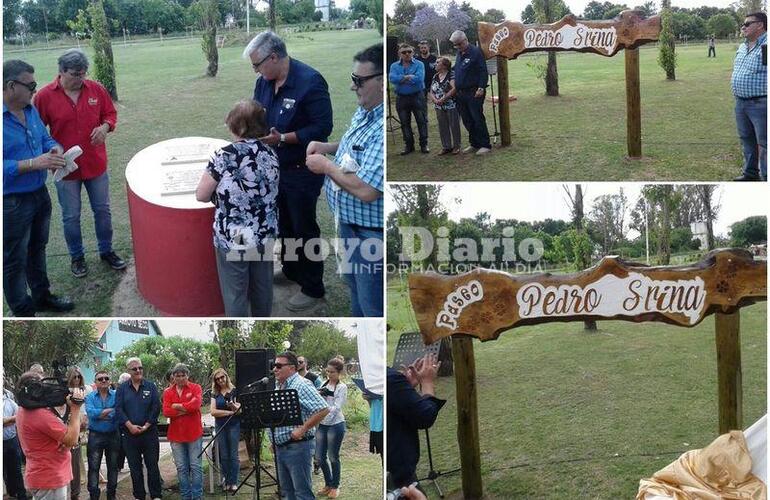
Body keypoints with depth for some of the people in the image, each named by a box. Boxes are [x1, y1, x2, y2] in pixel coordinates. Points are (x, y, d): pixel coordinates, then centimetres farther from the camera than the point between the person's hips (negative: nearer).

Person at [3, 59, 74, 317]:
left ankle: (41, 296, 42)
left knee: (37, 249, 24)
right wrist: (34, 163, -30)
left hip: (40, 194, 8)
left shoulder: (31, 110, 2)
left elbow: (46, 138, 14)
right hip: (12, 203, -8)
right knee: (15, 261, 7)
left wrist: (56, 149, -8)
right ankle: (23, 312, 19)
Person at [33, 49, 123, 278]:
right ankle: (77, 256, 28)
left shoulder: (96, 89, -5)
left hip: (96, 164, 2)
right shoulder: (44, 96, -11)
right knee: (71, 217, 10)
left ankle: (106, 251, 32)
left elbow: (110, 113, 8)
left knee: (103, 211, 14)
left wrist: (105, 126, -13)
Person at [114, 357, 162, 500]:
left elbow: (156, 407, -2)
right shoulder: (122, 388, 5)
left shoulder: (150, 386, 4)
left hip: (149, 432, -1)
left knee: (152, 465, 2)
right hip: (130, 433, 1)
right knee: (135, 467, 7)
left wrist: (146, 426, -10)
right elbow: (118, 409, -2)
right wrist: (130, 426, -13)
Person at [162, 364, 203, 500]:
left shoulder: (196, 388, 1)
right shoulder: (168, 392, 7)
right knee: (181, 468, 7)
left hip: (194, 433, -2)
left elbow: (195, 404, -17)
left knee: (196, 467, 0)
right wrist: (187, 409, -11)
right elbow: (166, 412, -7)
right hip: (176, 435, 2)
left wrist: (177, 406, -8)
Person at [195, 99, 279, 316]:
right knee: (262, 287, 21)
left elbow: (201, 195, -8)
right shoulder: (270, 154, -1)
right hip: (265, 236, 5)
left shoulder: (224, 156, -16)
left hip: (233, 239, -5)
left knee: (235, 293, 10)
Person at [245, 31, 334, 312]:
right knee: (282, 223, 21)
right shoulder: (265, 81, 1)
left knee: (304, 228, 3)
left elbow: (323, 127, -24)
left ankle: (313, 288, 16)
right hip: (275, 167, 7)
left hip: (302, 172, -7)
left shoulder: (310, 82, -23)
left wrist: (282, 138, -29)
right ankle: (290, 270, 40)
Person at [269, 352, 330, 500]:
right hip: (280, 447, 9)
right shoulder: (279, 387, 15)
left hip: (297, 446, -9)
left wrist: (302, 429, -22)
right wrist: (274, 441, 16)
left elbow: (323, 409, -22)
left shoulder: (300, 386, -13)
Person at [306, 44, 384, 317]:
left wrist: (326, 166, -19)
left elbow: (366, 190, -35)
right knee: (357, 297, 29)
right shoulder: (364, 112, 1)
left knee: (373, 308, 6)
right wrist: (327, 147, 3)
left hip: (372, 235, -10)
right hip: (349, 223, 10)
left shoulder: (384, 128, -32)